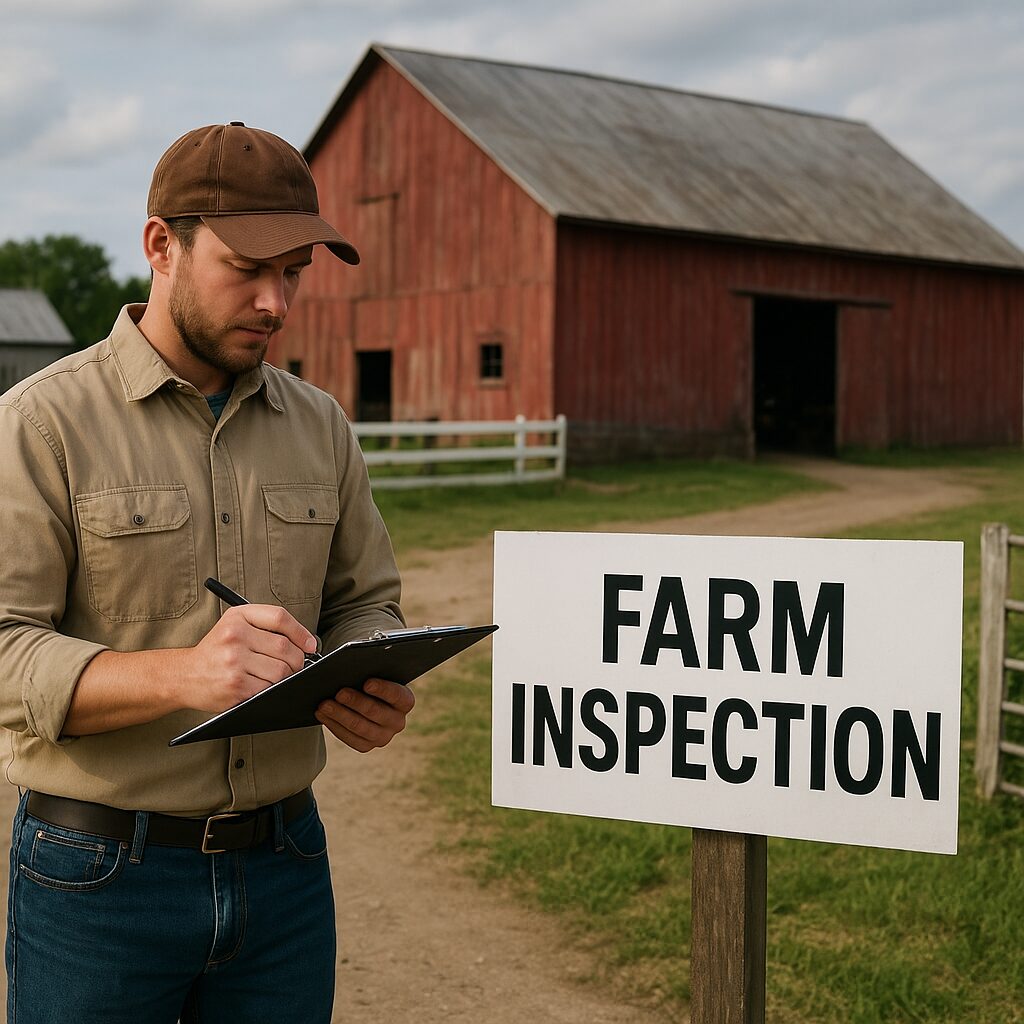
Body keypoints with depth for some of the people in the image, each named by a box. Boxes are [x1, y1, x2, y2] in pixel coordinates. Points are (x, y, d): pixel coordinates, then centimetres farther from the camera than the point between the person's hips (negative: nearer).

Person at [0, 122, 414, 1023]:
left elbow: (364, 601, 15)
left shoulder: (319, 426, 7)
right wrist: (182, 674, -31)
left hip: (285, 866, 4)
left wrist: (373, 687, -8)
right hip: (99, 877, -4)